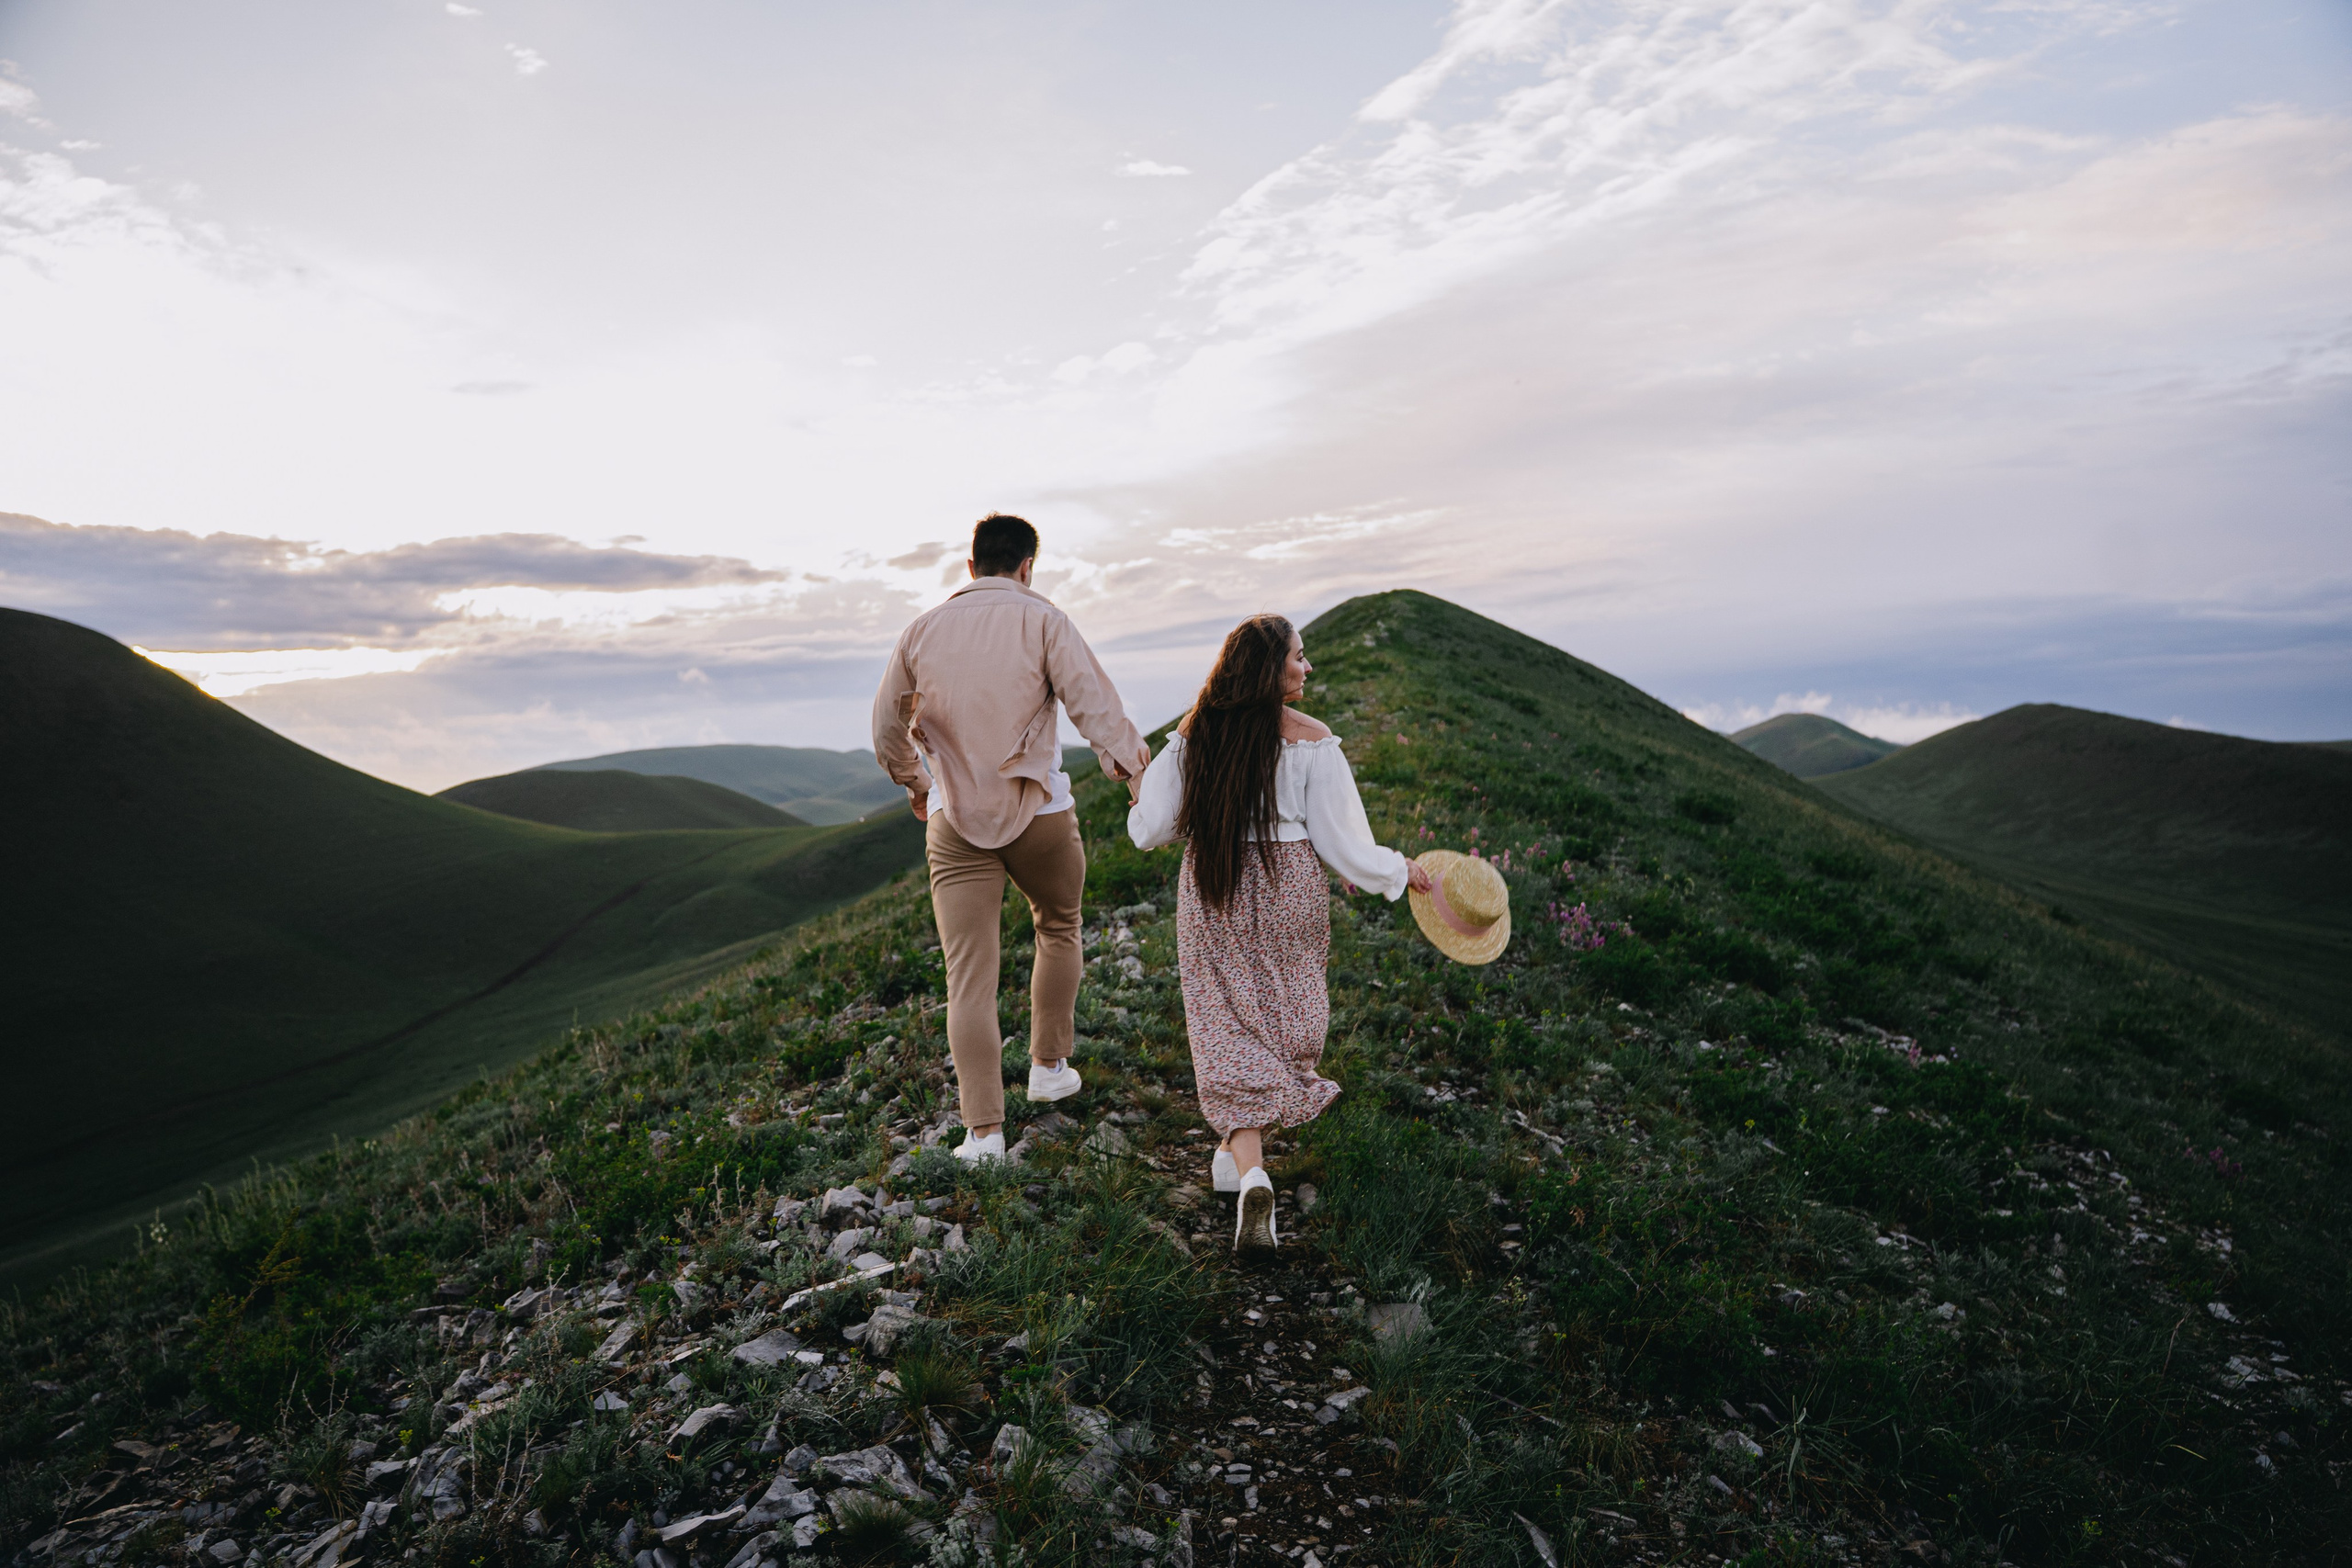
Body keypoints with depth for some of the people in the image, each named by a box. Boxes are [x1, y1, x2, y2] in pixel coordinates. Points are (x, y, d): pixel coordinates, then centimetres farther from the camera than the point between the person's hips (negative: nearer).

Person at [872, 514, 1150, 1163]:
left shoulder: (922, 630, 7)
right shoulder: (1041, 619, -5)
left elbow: (886, 729, 14)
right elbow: (1094, 703, -16)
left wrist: (917, 785, 29)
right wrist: (1136, 768, -13)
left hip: (954, 820, 2)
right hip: (1038, 813, -2)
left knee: (969, 975, 2)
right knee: (1058, 928, 25)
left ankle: (983, 1130, -1)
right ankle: (1049, 1068, 33)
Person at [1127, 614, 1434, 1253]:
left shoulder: (1193, 735, -4)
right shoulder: (1310, 739, -10)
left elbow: (1150, 830, -1)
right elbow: (1340, 840, -8)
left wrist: (1138, 806, 23)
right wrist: (1400, 872, 8)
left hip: (1211, 893, 1)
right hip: (1288, 890, -1)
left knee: (1229, 1028, 4)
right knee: (1280, 1020, 18)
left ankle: (1249, 1166, -13)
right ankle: (1240, 1153, 31)